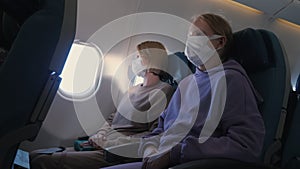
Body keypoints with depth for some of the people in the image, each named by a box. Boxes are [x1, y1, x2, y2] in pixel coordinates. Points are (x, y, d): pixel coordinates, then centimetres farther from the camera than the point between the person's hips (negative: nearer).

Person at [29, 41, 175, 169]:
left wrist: (110, 143, -14)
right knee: (35, 155, -2)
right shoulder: (133, 90, 21)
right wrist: (98, 137, 3)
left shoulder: (163, 92, -5)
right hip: (101, 145, 8)